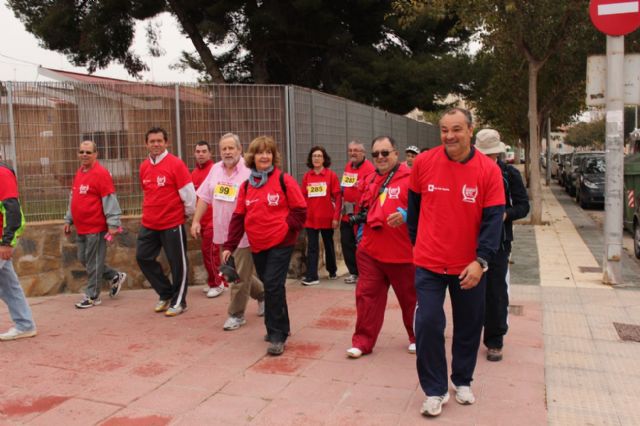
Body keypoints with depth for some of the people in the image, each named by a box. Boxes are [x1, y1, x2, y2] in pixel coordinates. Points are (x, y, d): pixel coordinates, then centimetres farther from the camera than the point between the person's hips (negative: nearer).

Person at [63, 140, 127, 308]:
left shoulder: (101, 173, -13)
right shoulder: (79, 173, 14)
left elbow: (110, 200, -18)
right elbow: (73, 198, 22)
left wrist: (113, 223, -22)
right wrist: (69, 219, 22)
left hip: (96, 227, -9)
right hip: (82, 227, 9)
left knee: (93, 262, 0)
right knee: (83, 259, 16)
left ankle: (92, 296, 13)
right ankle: (115, 276, 30)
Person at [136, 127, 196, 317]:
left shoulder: (176, 164, -12)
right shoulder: (144, 166, 7)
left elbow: (188, 193, -10)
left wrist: (188, 213, 0)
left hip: (172, 223, -6)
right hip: (149, 224, 6)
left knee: (178, 262, 4)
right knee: (143, 257, 8)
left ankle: (179, 301, 20)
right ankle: (166, 293, 25)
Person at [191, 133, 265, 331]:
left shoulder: (249, 171, -13)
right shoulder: (216, 169, 7)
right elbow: (204, 197, 11)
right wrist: (196, 221, 7)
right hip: (222, 233, 7)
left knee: (239, 277, 1)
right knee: (233, 273, 18)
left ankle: (236, 314, 17)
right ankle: (262, 293, 40)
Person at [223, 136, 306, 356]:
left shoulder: (284, 180, -6)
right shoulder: (246, 186, 7)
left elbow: (300, 210, -4)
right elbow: (238, 217, 7)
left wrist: (287, 228, -12)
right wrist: (229, 245, 3)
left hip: (280, 244, -5)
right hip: (257, 246, 5)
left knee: (273, 286, -11)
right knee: (270, 286, 13)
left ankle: (277, 335, 1)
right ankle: (280, 328, 31)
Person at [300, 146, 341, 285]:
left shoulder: (331, 175, -5)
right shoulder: (306, 176, 2)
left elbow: (338, 197, -6)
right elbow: (303, 197, 6)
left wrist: (336, 217, -11)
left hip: (327, 218, -1)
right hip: (310, 218, 2)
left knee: (328, 245, 15)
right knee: (312, 247, 0)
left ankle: (332, 270, 33)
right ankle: (312, 276, 2)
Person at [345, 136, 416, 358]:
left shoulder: (410, 178, -9)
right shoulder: (370, 180, 12)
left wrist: (406, 215, -31)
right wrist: (361, 236, 18)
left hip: (402, 253, -5)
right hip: (370, 251, 5)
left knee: (411, 297, 12)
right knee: (367, 295, 6)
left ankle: (417, 338, 32)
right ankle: (363, 341, 17)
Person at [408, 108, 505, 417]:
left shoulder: (489, 170, -9)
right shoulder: (423, 163, -6)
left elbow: (493, 219, -11)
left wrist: (481, 260, -19)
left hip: (469, 266, 1)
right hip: (429, 263, 0)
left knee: (469, 325, 14)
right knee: (428, 324, -3)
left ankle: (463, 380, 38)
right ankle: (435, 390, 16)